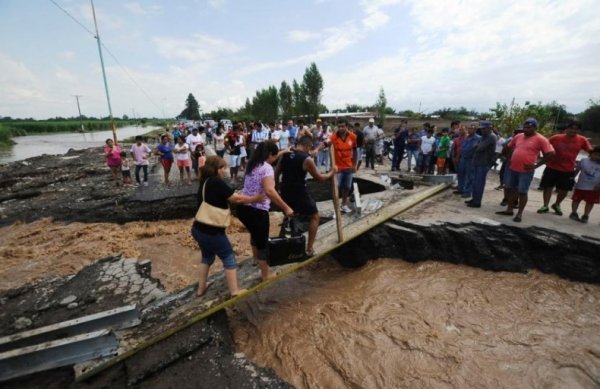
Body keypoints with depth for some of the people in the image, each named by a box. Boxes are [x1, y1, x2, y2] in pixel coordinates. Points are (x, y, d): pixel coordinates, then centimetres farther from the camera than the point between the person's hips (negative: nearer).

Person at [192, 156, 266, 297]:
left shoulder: (205, 182, 10)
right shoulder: (216, 182, -16)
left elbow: (229, 198, 10)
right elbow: (236, 198, -14)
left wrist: (247, 198, 4)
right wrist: (255, 198, -2)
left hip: (199, 229, 9)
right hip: (211, 231, -9)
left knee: (207, 257, 27)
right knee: (229, 258, 8)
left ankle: (201, 287, 36)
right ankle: (234, 291, 15)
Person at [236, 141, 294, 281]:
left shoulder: (252, 164, 10)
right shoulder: (267, 168, -16)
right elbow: (269, 191, -32)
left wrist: (281, 152, 40)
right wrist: (286, 207, -28)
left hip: (243, 208, 9)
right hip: (257, 211, -8)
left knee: (255, 233, 33)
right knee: (262, 242, 9)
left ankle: (256, 257, 57)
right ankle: (265, 275, 24)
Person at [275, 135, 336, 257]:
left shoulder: (284, 155, 2)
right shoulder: (307, 159, -14)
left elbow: (276, 173, 8)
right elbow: (320, 178, -7)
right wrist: (332, 172, 10)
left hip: (285, 193, 6)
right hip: (299, 194, -6)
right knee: (315, 216, 13)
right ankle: (309, 249, 11)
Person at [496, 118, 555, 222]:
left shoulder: (540, 139, -8)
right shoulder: (518, 136, 8)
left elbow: (550, 154, -11)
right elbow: (509, 147, 23)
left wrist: (536, 165, -12)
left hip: (526, 171, -6)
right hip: (512, 168, 6)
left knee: (522, 192, 0)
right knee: (509, 189, 13)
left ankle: (519, 214, 10)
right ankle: (509, 209, 26)